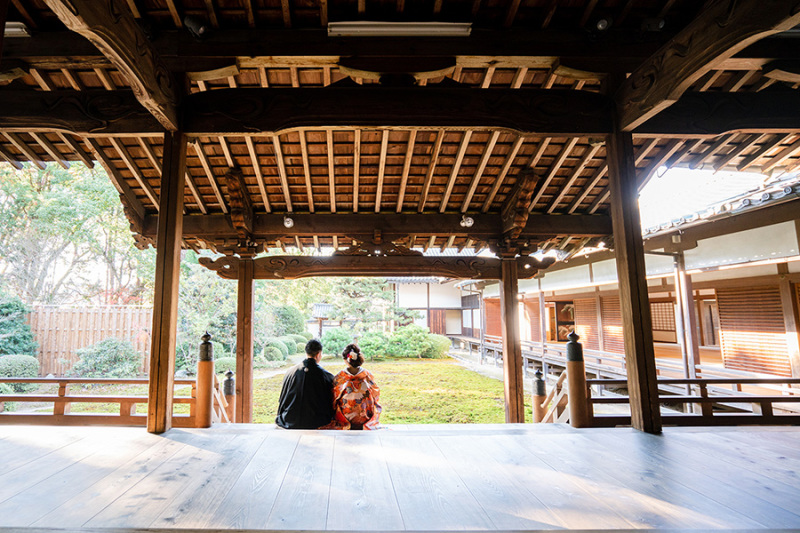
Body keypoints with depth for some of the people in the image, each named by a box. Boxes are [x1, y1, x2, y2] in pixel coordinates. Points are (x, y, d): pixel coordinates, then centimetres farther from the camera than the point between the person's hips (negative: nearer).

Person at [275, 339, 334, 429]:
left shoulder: (290, 372, -3)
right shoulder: (326, 376, -11)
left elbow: (282, 399, 9)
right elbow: (332, 404, 0)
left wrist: (280, 418, 24)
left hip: (292, 422, 4)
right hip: (317, 424, -3)